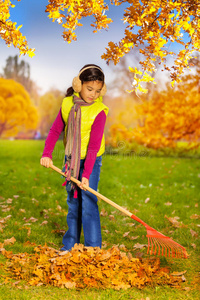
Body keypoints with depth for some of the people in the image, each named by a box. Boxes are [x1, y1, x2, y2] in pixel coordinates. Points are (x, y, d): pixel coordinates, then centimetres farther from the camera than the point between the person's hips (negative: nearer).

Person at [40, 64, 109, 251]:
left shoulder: (99, 112, -19)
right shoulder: (67, 104, -5)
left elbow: (94, 146, -23)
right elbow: (55, 130, 0)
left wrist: (86, 174, -27)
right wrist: (47, 153, -13)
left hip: (91, 160, -5)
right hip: (70, 159, 5)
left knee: (88, 202, -9)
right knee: (73, 202, 14)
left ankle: (93, 247, 2)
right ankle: (70, 244, 27)